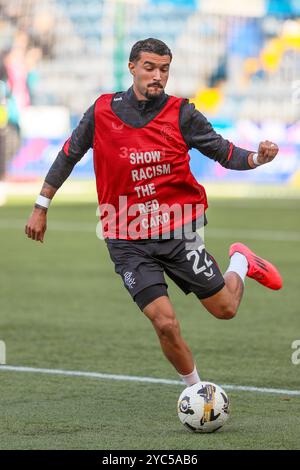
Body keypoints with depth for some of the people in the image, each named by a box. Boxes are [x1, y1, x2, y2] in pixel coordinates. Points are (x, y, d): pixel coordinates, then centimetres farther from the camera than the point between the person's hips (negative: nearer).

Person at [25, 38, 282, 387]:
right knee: (165, 323, -12)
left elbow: (225, 153, -4)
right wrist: (40, 208, 13)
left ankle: (240, 263, 42)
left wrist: (257, 158, -25)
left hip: (178, 232, 1)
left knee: (225, 309, 8)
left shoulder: (181, 114, -6)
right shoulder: (102, 112, -4)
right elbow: (69, 155, 10)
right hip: (128, 243, -1)